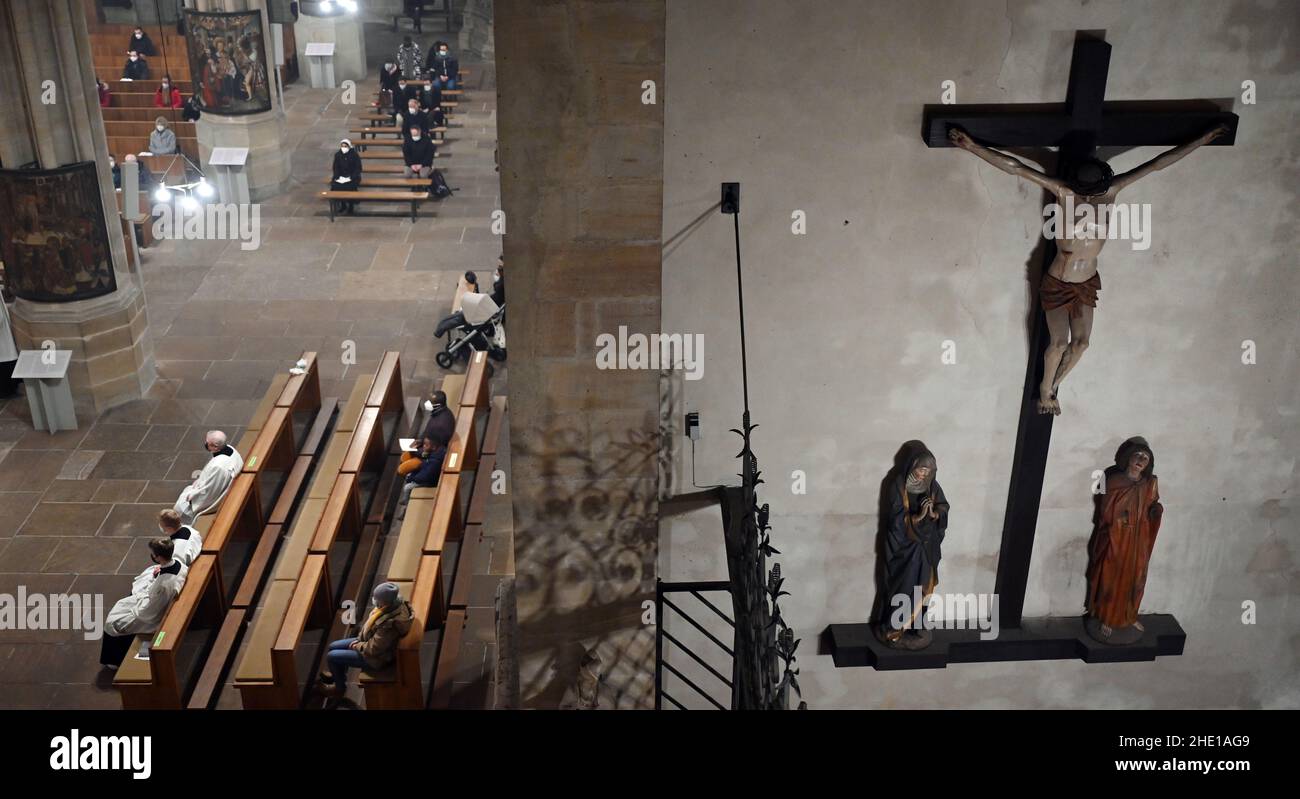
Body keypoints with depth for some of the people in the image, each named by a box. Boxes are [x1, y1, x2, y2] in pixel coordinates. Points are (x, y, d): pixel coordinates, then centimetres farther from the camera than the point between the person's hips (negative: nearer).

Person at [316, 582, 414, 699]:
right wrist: (359, 639, 3)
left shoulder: (390, 625, -41)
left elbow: (372, 649, -28)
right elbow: (372, 623, 6)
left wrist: (355, 646, -10)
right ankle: (339, 674, 45)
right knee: (333, 646, 17)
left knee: (331, 656, 1)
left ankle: (340, 687, 28)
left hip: (377, 656, -8)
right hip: (371, 641, 8)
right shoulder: (396, 604, -15)